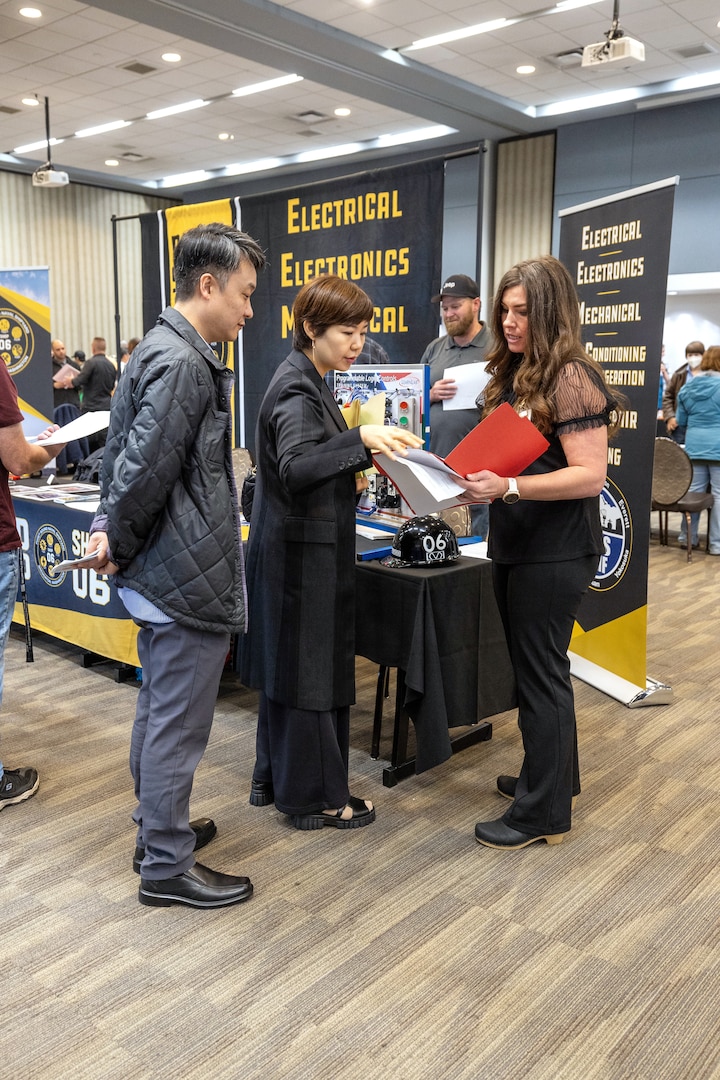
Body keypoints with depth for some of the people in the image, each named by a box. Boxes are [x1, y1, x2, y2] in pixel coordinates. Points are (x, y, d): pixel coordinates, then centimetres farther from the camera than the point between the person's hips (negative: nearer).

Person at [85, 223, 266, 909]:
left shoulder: (159, 349, 13)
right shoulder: (183, 363, -20)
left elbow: (123, 455, 15)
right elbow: (145, 470, -24)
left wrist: (110, 530, 9)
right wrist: (120, 544, -9)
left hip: (162, 571, 11)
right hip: (186, 576, -11)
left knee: (159, 711, 22)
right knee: (178, 725, 3)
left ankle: (159, 828, 39)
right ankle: (166, 866, 19)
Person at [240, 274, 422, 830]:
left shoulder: (310, 381, 13)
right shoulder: (296, 389, -18)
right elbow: (294, 468, -33)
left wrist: (357, 462, 11)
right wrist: (359, 439, -43)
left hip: (301, 547, 10)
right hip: (303, 551, -10)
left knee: (290, 663, 17)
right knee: (311, 669, 0)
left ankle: (274, 778, 30)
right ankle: (314, 796, 14)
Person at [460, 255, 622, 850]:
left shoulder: (572, 378, -14)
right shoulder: (513, 376, 12)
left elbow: (590, 475, -21)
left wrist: (509, 487, -30)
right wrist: (474, 476, 2)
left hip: (555, 551, -9)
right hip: (515, 546, 9)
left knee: (542, 673, -1)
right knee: (534, 667, 19)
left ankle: (543, 813, 13)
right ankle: (553, 775, 37)